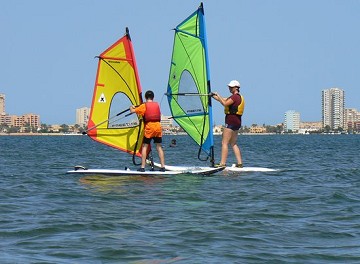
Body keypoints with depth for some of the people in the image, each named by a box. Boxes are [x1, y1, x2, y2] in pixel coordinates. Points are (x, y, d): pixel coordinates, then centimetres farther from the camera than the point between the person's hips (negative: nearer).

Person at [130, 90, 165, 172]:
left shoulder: (144, 106, 0)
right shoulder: (157, 105, 14)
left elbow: (132, 111, -1)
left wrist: (132, 107, 25)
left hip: (149, 127, -4)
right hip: (158, 126, 4)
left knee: (144, 146, 1)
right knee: (159, 147, 8)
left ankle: (143, 167, -6)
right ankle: (163, 166, 3)